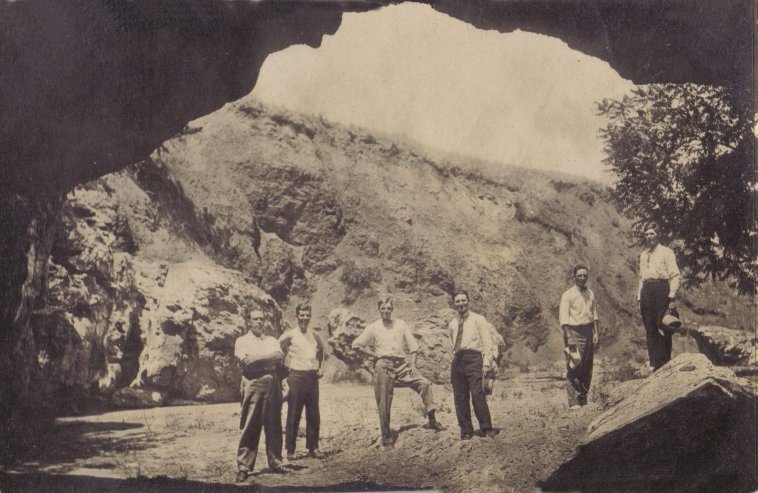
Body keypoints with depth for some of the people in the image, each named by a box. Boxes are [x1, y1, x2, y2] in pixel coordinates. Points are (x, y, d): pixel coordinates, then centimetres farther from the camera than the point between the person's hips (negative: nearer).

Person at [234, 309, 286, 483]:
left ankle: (275, 463, 14)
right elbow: (245, 360, -9)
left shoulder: (272, 340, 19)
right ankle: (244, 467, -3)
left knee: (274, 426, 6)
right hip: (253, 384, -4)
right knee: (250, 427, -6)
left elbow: (279, 355, -1)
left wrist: (256, 358, -7)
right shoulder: (242, 341, 9)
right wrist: (269, 360, -3)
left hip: (273, 384, 4)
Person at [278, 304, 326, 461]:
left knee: (313, 414, 7)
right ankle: (290, 450, 7)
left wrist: (320, 367, 14)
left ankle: (313, 447, 16)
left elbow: (321, 351, 26)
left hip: (312, 376, 4)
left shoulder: (314, 335, 10)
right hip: (297, 376, -4)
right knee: (294, 415, -1)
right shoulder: (289, 335, -4)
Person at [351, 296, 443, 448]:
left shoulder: (400, 324, 11)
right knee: (384, 403, -1)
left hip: (402, 364, 2)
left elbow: (413, 345, 10)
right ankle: (386, 436, 12)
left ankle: (432, 420, -10)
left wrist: (413, 364, -2)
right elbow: (356, 344, 4)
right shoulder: (373, 328, 5)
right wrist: (374, 354, -1)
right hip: (383, 367, -2)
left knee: (424, 383, -16)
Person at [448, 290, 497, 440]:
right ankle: (466, 431, 8)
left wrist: (487, 363, -11)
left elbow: (487, 342, 0)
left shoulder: (478, 319, 6)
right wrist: (455, 362, 13)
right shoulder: (452, 324, 18)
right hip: (457, 360, 5)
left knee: (477, 393, -17)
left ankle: (486, 429, -11)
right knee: (459, 398, 1)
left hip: (473, 358, -5)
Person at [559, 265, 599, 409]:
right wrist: (569, 337, -16)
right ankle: (573, 402, -9)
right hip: (574, 332, -6)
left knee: (588, 368, 7)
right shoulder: (568, 294, -6)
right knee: (574, 368, -10)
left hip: (588, 331, 6)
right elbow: (563, 317, -10)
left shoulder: (590, 293, 14)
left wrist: (596, 333, 11)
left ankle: (583, 400, 16)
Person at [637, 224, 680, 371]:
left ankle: (665, 364, -2)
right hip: (646, 291, 5)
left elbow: (675, 275, -4)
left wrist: (672, 297, -12)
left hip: (662, 289, -5)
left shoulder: (666, 252, 1)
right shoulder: (643, 255, 19)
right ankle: (654, 364, 6)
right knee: (650, 329, 2)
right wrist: (639, 298, 13)